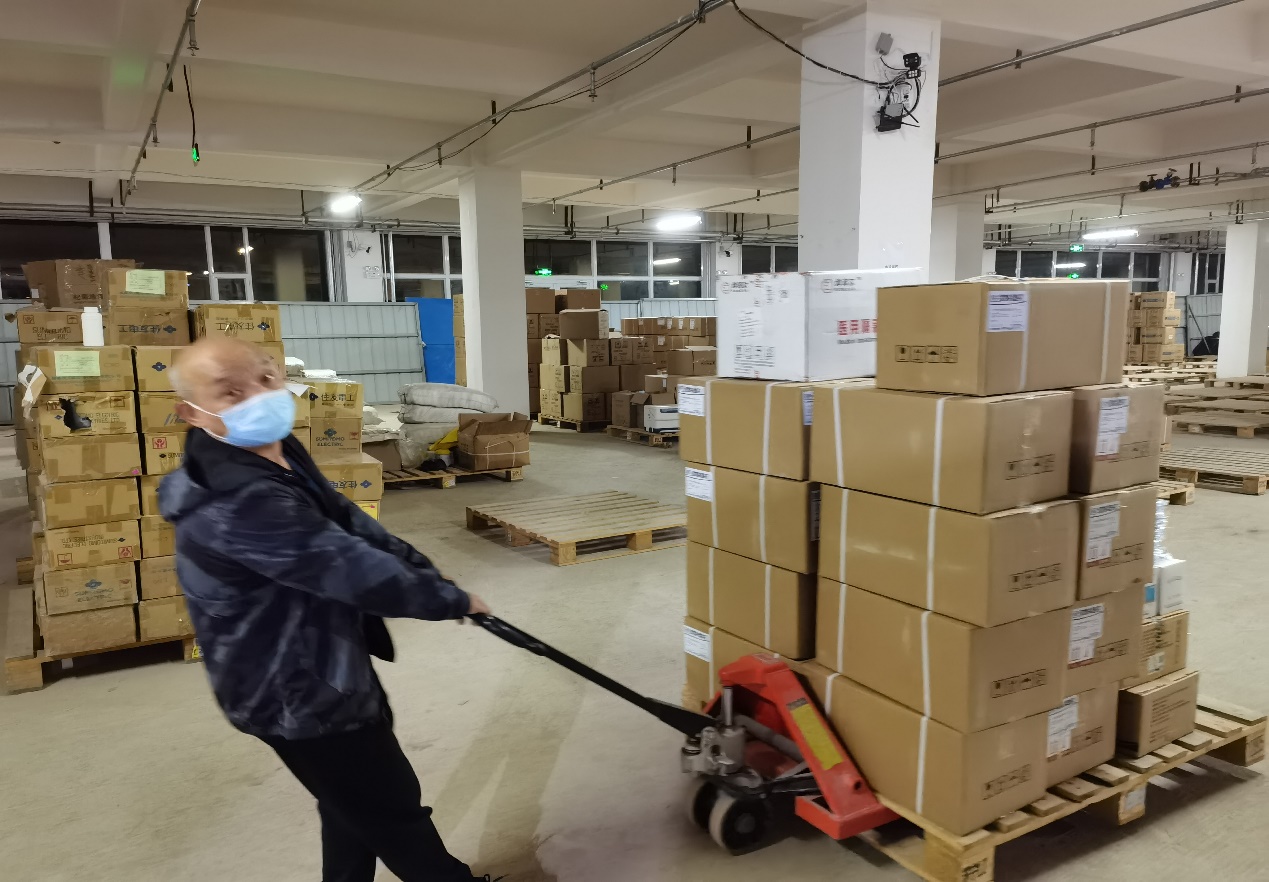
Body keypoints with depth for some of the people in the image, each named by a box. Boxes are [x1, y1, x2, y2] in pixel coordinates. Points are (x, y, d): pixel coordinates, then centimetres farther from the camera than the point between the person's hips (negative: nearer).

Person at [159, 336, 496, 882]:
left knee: (356, 804, 28)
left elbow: (350, 525, 6)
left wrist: (432, 579, 0)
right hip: (298, 694, -10)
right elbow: (352, 569, -31)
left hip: (322, 671, 10)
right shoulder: (238, 504, -34)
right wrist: (451, 600, -17)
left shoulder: (277, 454, -1)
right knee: (394, 810, 11)